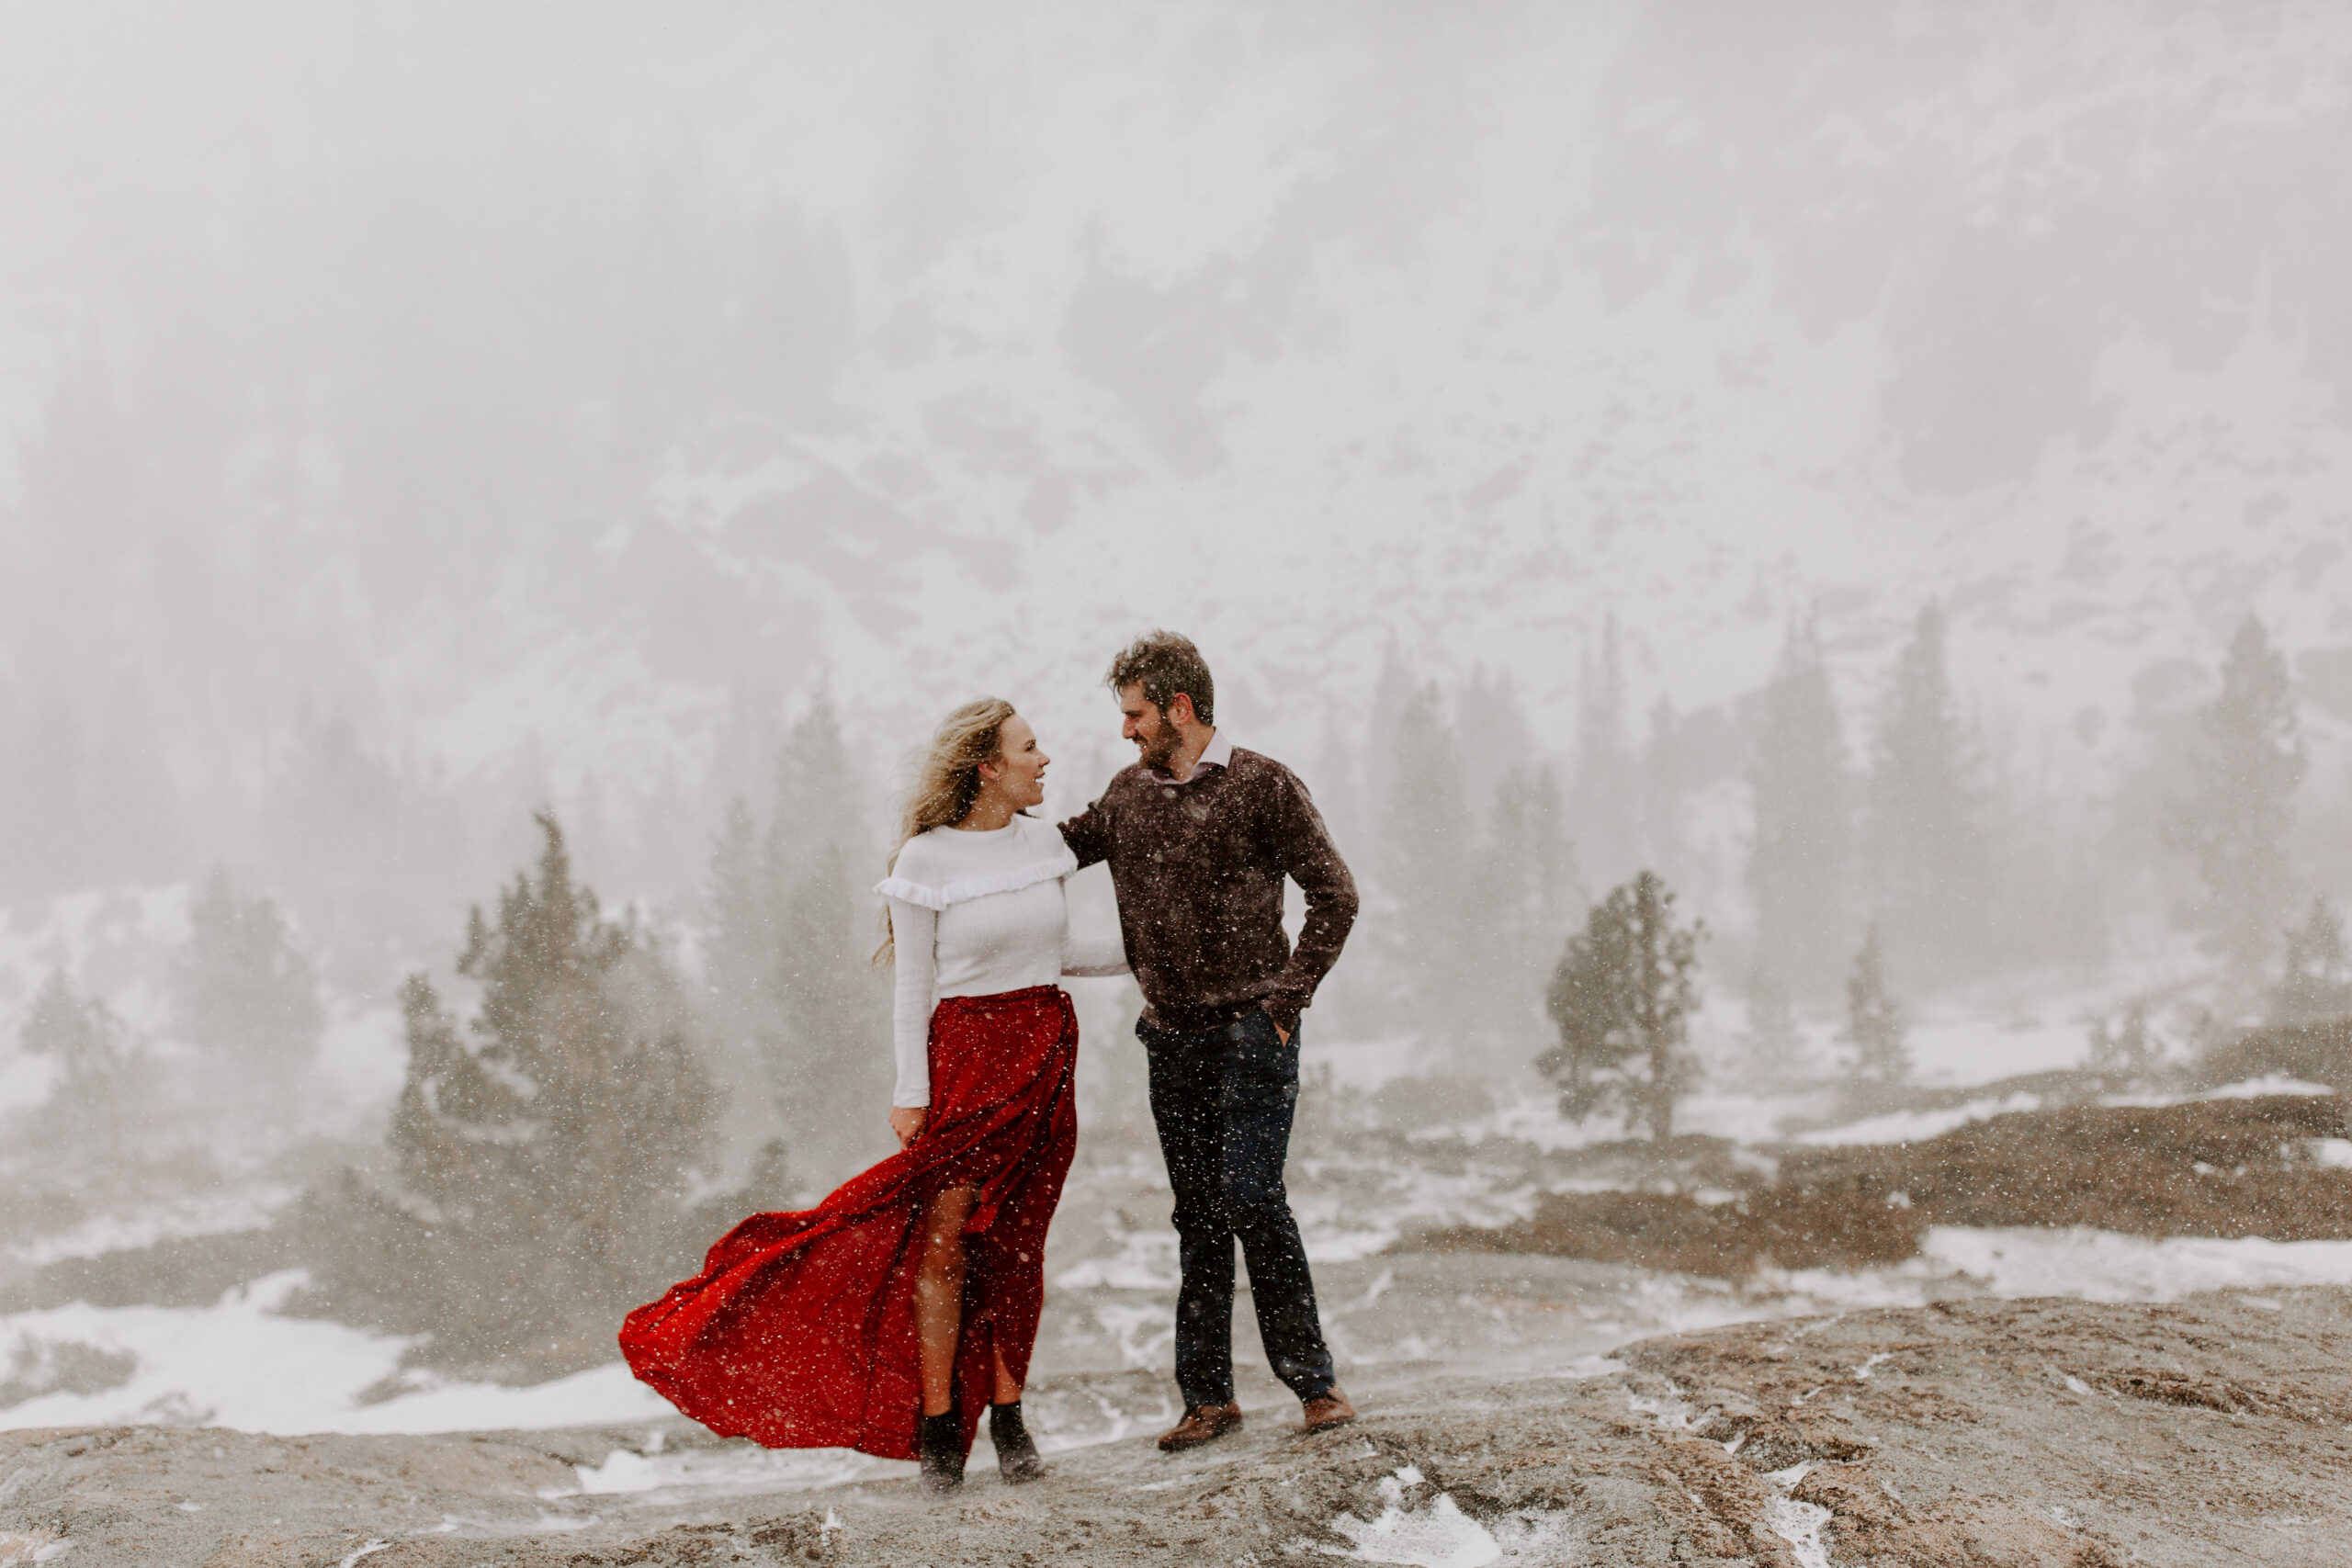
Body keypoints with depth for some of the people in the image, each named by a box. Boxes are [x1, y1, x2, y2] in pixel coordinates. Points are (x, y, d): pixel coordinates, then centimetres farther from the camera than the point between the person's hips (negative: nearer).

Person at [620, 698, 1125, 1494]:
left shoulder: (1042, 841, 7)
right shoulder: (927, 859, -7)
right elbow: (913, 986, -6)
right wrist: (911, 1090, -10)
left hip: (1044, 1055, 5)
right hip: (962, 1055, -5)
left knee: (1016, 1240, 5)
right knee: (945, 1235, -6)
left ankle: (1007, 1413, 12)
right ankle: (937, 1425, 1)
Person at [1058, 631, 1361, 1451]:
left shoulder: (1262, 786, -6)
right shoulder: (1128, 792, 10)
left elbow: (1334, 896, -6)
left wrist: (1287, 997, -9)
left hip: (1250, 1030, -5)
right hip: (1172, 1036, 5)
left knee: (1250, 1198, -13)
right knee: (1197, 1217, 7)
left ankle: (1312, 1378, -1)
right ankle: (1208, 1397, 12)